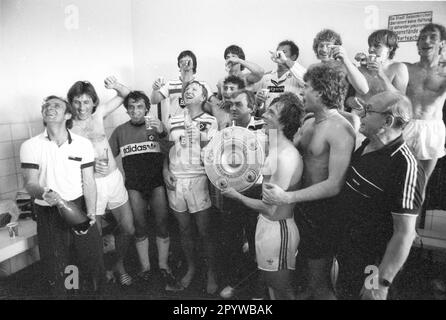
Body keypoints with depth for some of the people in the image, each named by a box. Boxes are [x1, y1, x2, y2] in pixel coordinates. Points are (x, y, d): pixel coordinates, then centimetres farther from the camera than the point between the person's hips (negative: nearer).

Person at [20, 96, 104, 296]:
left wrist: (91, 211, -15)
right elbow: (30, 183, -8)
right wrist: (44, 193, -31)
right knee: (54, 266, 12)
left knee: (92, 260, 9)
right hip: (48, 214, 0)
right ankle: (58, 295, 39)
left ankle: (96, 293, 35)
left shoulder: (83, 144, -1)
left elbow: (88, 181, -2)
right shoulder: (30, 146, -3)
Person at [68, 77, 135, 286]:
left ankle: (119, 266, 34)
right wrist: (90, 164, -22)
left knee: (128, 229, 8)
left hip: (114, 178, 4)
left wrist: (116, 86, -13)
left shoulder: (98, 113, 3)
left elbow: (126, 94, 8)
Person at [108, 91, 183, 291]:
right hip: (134, 185, 1)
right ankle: (145, 269, 17)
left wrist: (162, 133, -17)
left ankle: (164, 268, 6)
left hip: (157, 182, -1)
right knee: (140, 227, 5)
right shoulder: (120, 131, 9)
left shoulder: (156, 126, 5)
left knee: (162, 224, -5)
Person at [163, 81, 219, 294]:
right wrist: (165, 171, 2)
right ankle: (191, 267, 34)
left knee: (204, 231, 2)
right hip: (175, 180, 3)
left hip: (198, 179, -3)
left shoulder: (210, 121, 1)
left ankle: (211, 272, 22)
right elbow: (166, 149, 15)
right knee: (184, 229, 14)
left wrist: (199, 136, -18)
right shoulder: (173, 121, 10)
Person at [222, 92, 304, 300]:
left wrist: (238, 196, -13)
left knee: (281, 290, 14)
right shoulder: (275, 149, 2)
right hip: (266, 225, 9)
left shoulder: (288, 157, -27)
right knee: (271, 283, 27)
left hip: (278, 229, -9)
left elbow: (272, 209, -24)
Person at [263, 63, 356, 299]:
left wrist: (287, 197, -28)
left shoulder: (340, 129, -20)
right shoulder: (309, 123, 8)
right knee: (309, 263, 23)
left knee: (320, 276, 9)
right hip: (304, 205, 8)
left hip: (323, 210, -7)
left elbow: (334, 185, -24)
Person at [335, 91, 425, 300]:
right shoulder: (365, 146, -2)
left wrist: (381, 284, -22)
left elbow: (404, 234, -25)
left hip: (369, 263, -7)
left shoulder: (404, 167, -28)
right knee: (343, 293, 26)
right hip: (347, 249, 7)